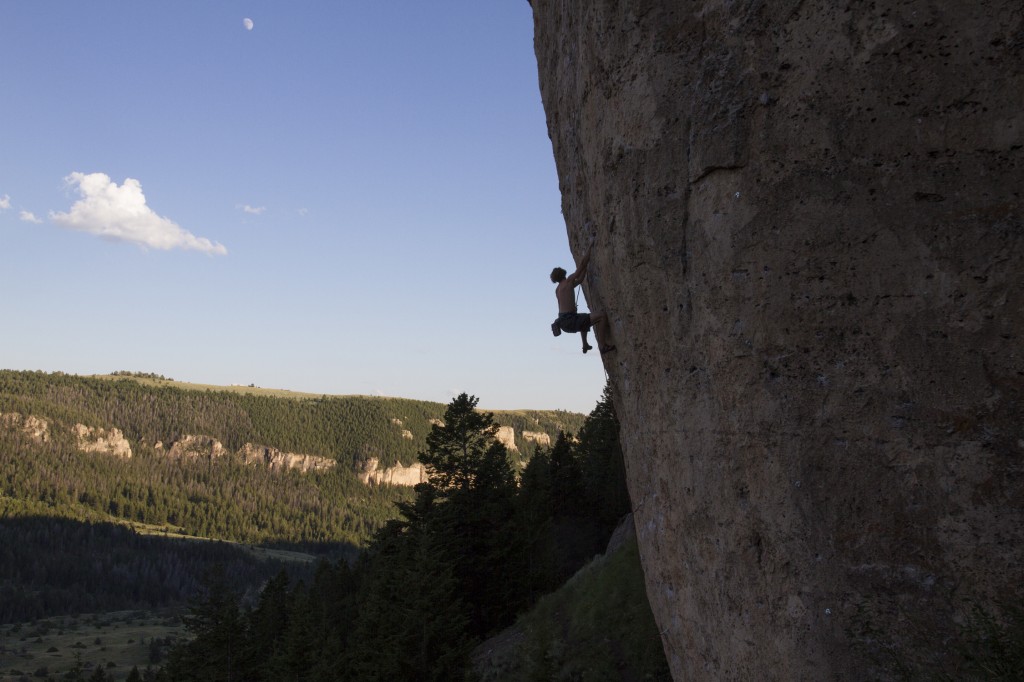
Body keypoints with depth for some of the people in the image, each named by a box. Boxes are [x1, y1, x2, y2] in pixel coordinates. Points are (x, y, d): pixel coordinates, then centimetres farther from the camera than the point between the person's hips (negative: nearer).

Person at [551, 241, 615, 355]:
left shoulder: (558, 288, 20)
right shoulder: (568, 281, -2)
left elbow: (580, 280, 31)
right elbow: (582, 264, -3)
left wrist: (586, 266, 30)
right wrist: (591, 247, 7)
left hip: (563, 321, 9)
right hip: (570, 321, -9)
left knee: (584, 318, 41)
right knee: (602, 316, -15)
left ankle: (585, 345, 47)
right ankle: (603, 346, -17)